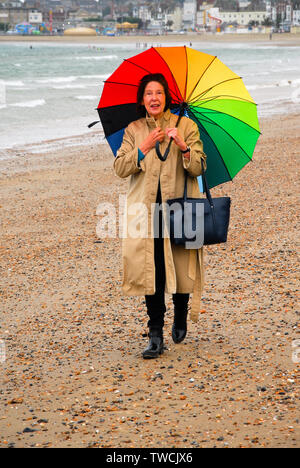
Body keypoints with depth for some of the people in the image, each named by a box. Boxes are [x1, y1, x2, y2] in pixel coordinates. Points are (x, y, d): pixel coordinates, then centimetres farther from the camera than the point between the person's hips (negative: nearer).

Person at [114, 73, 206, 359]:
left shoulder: (186, 126, 6)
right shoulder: (133, 130, 11)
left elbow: (198, 168, -2)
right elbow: (120, 169, 2)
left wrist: (184, 148, -20)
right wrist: (145, 147, -9)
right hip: (145, 209, 1)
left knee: (181, 267, 1)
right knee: (150, 270, -5)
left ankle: (180, 319, 28)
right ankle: (155, 336, -2)